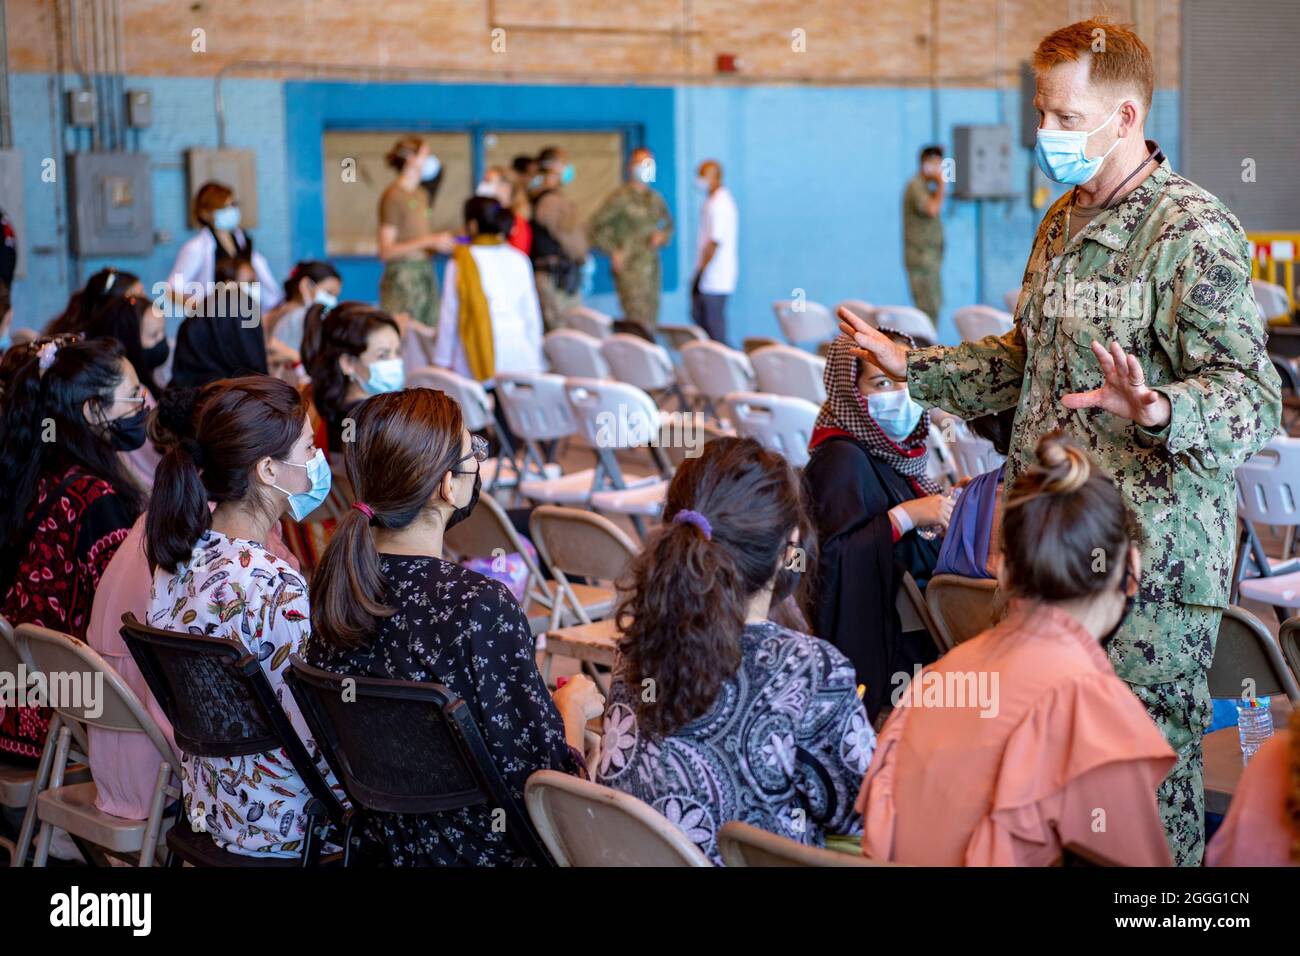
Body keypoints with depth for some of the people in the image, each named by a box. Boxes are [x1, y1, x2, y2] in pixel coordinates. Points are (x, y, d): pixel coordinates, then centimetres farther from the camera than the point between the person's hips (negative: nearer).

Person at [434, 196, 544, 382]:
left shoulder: (460, 263, 1)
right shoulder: (519, 260, 8)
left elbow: (449, 315, 4)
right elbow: (531, 313, 11)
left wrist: (443, 360, 12)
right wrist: (536, 363, 18)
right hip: (518, 357, 2)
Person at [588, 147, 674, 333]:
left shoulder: (655, 199, 13)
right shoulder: (621, 197, -6)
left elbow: (668, 223, 29)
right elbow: (595, 228, -7)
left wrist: (663, 236, 6)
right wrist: (613, 253, -12)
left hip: (652, 267, 7)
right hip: (629, 267, -7)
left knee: (651, 323, 6)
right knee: (639, 323, -14)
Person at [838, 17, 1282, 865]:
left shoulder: (1193, 234, -14)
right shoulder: (1065, 222, 14)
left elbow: (1252, 400, -22)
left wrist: (1156, 409, -41)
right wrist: (913, 367, 20)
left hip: (1151, 569, -8)